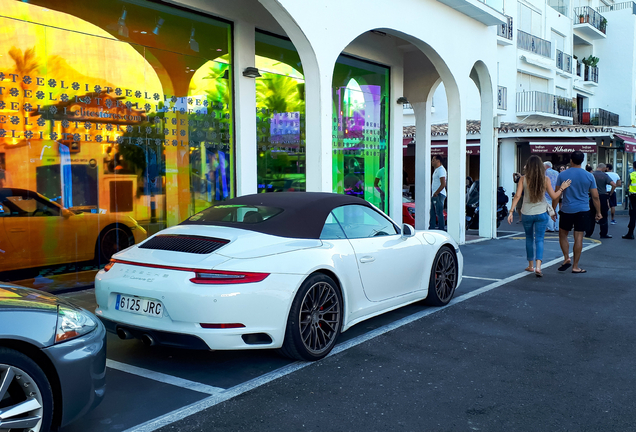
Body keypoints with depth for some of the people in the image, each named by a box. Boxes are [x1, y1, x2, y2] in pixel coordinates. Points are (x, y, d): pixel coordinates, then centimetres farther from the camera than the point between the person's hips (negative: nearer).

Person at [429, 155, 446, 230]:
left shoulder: (441, 170, -13)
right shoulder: (436, 170, 19)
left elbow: (443, 184, -22)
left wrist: (436, 193, -19)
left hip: (439, 195, -11)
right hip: (434, 195, 11)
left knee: (439, 213, -8)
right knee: (432, 213, 13)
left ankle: (441, 229, -6)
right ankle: (431, 229, 19)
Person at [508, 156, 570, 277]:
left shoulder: (523, 179, -6)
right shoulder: (545, 179, -5)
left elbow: (517, 196, -11)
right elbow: (554, 196, -2)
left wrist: (511, 211, -9)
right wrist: (562, 188, 14)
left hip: (527, 213, 1)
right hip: (541, 213, -1)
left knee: (529, 239, 17)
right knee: (539, 239, 1)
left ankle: (531, 265, 27)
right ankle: (538, 267, -14)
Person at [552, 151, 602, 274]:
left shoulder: (562, 175, -3)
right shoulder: (589, 176, 0)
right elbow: (595, 196, 2)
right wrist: (598, 213, 12)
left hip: (567, 210, -1)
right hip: (583, 211, 1)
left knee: (563, 235, 17)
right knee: (578, 238, 3)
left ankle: (567, 258, 4)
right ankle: (575, 266, 8)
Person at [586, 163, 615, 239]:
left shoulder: (591, 175, -2)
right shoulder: (605, 175, -7)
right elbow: (614, 185, -14)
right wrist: (610, 193, -2)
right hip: (603, 197, -2)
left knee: (591, 216, 10)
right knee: (603, 216, 7)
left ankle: (588, 233, 12)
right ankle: (603, 234, 10)